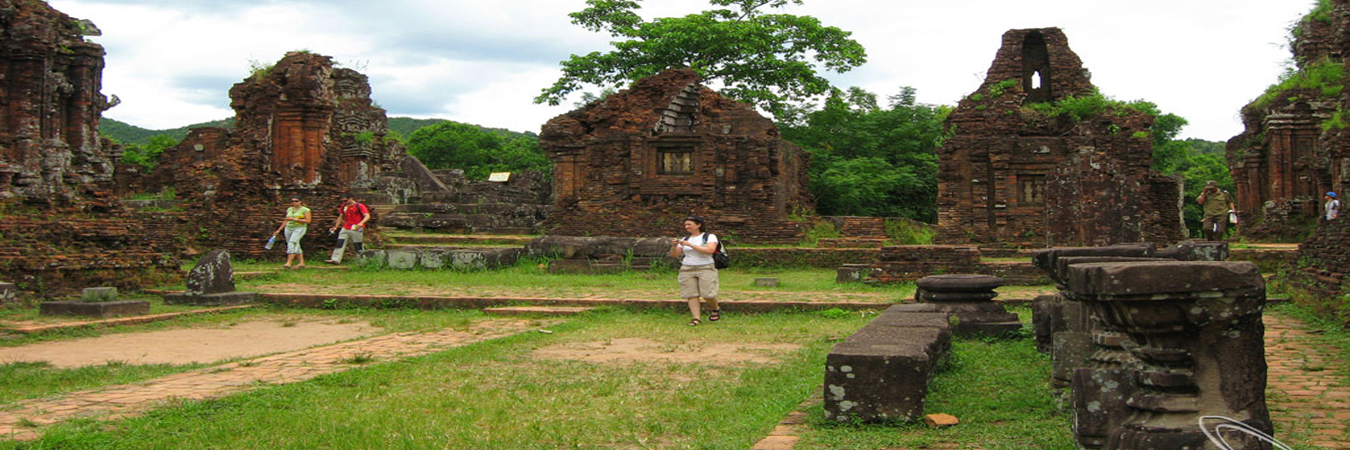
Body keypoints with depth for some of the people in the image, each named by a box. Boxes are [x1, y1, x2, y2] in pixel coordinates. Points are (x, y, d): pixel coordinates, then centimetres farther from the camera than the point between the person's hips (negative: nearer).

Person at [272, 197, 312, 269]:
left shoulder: (305, 210, -4)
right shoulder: (289, 209, 13)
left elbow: (307, 221, -13)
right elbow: (286, 221, 19)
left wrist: (294, 219, -18)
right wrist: (279, 230, 13)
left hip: (299, 228, -7)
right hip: (289, 228, 7)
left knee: (292, 243, -22)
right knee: (296, 247, 7)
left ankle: (288, 263, -29)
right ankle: (301, 263, 14)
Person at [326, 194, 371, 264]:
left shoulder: (359, 206, -7)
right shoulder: (344, 206, 13)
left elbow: (367, 216, -17)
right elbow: (340, 217, 25)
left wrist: (361, 223, -33)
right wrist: (336, 227, 19)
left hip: (356, 229, -6)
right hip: (345, 229, 6)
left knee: (358, 247, 0)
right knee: (340, 243, -6)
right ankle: (335, 260, -9)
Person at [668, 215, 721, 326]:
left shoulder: (710, 237, 2)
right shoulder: (684, 239, 15)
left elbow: (710, 250, -17)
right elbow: (674, 255, 13)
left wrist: (690, 245, -17)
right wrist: (674, 246, -10)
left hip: (705, 268, -4)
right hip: (687, 270, 4)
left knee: (708, 294, -10)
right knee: (691, 295, -8)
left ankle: (715, 309, 19)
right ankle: (696, 318, -6)